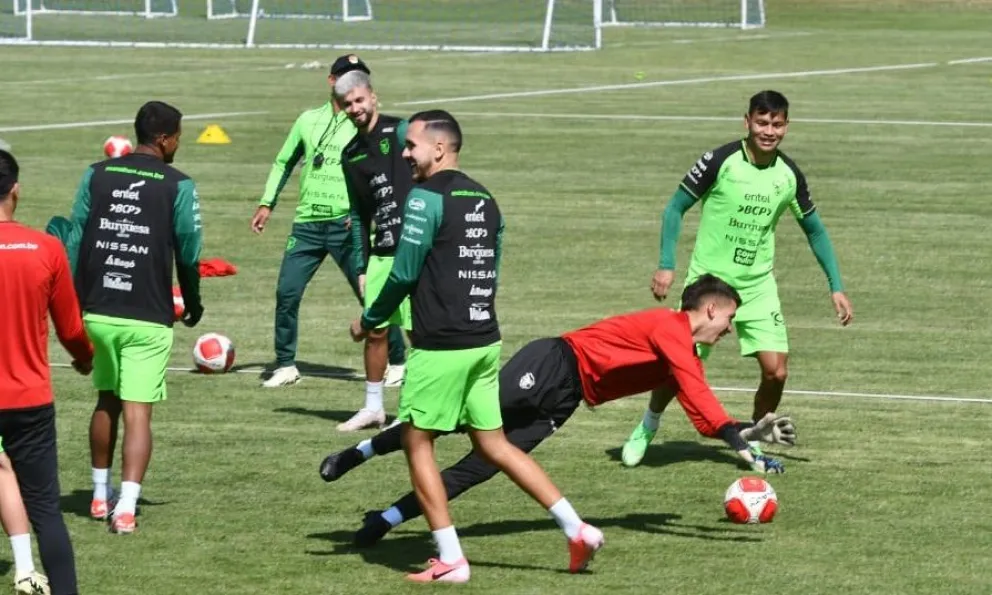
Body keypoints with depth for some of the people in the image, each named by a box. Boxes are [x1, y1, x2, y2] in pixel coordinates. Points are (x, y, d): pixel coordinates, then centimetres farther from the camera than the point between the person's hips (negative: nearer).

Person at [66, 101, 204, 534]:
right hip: (147, 318, -4)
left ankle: (100, 496, 30)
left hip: (98, 312, 4)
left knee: (106, 401, 21)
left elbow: (75, 242, 3)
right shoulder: (178, 186, -5)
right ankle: (126, 506, -14)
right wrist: (193, 303, 16)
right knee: (137, 412, -3)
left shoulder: (96, 176, 4)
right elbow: (188, 253, -1)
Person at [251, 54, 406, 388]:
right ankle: (285, 366, 8)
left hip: (346, 225, -3)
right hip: (307, 223, 3)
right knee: (286, 293, -3)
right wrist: (267, 203, 12)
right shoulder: (309, 120, 12)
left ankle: (397, 363, 12)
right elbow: (284, 163, 21)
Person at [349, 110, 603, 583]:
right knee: (493, 444, 14)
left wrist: (369, 321, 3)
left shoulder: (426, 198, -12)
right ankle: (576, 529, 7)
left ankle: (450, 560, 2)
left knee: (417, 443, 5)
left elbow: (404, 273, -13)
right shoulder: (484, 200, 13)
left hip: (440, 347, -8)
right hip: (485, 340, 8)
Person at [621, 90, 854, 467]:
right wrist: (666, 265, -13)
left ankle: (752, 440, 16)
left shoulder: (789, 175, -1)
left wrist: (836, 287, 8)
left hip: (758, 285, 3)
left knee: (776, 370, -9)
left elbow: (814, 229, 13)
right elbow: (676, 208, -5)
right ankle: (647, 429, 26)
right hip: (709, 280, -3)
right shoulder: (720, 162, -13)